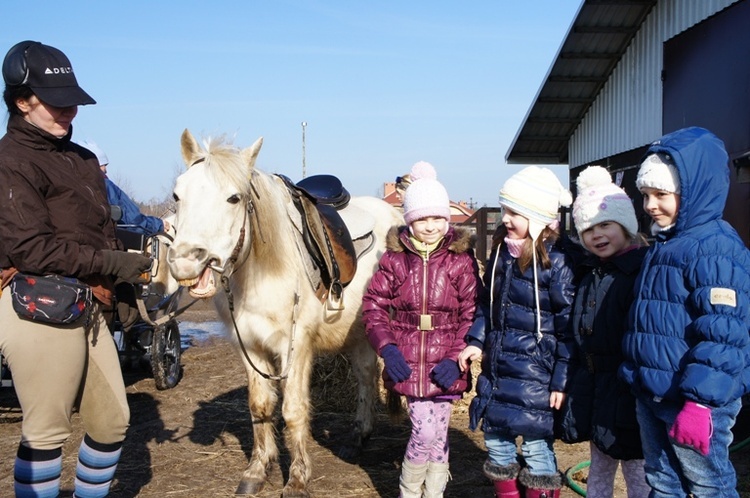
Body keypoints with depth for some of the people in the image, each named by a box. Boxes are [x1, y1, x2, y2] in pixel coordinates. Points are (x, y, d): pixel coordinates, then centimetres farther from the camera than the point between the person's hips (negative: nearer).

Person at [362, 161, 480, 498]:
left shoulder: (461, 260, -3)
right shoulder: (394, 258, 0)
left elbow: (473, 314, -4)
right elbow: (373, 305, 0)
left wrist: (456, 358, -13)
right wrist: (386, 347, -13)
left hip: (444, 366, 1)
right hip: (407, 363, 0)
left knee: (437, 435, 10)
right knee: (426, 433, -4)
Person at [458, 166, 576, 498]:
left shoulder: (556, 260, -15)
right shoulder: (502, 250, 6)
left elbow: (568, 324, -13)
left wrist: (561, 380, -13)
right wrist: (476, 341, 5)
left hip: (535, 372, -7)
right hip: (497, 365, 7)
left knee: (536, 445, 2)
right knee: (495, 438, 15)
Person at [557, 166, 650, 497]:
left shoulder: (642, 270, -16)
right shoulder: (591, 272, 10)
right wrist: (573, 382, 13)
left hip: (628, 392, -8)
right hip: (592, 389, 8)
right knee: (598, 470, 20)